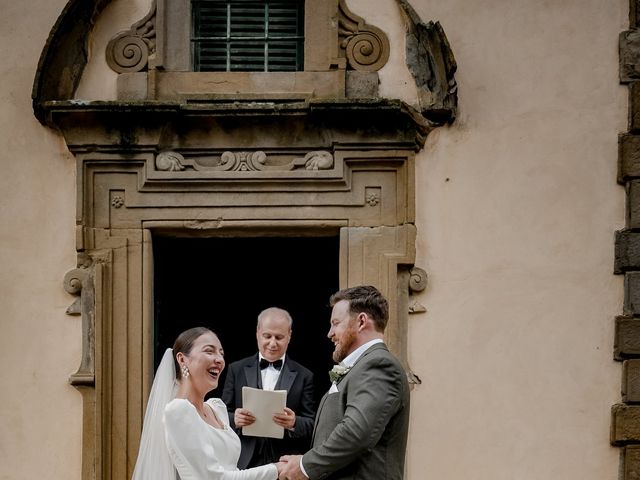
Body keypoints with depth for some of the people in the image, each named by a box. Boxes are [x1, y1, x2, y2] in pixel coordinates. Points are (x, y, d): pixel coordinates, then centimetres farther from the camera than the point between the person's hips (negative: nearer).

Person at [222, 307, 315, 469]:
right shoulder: (236, 370, 6)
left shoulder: (304, 377, 3)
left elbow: (312, 426, -1)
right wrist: (234, 419, -17)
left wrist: (294, 423, -23)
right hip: (244, 464, 1)